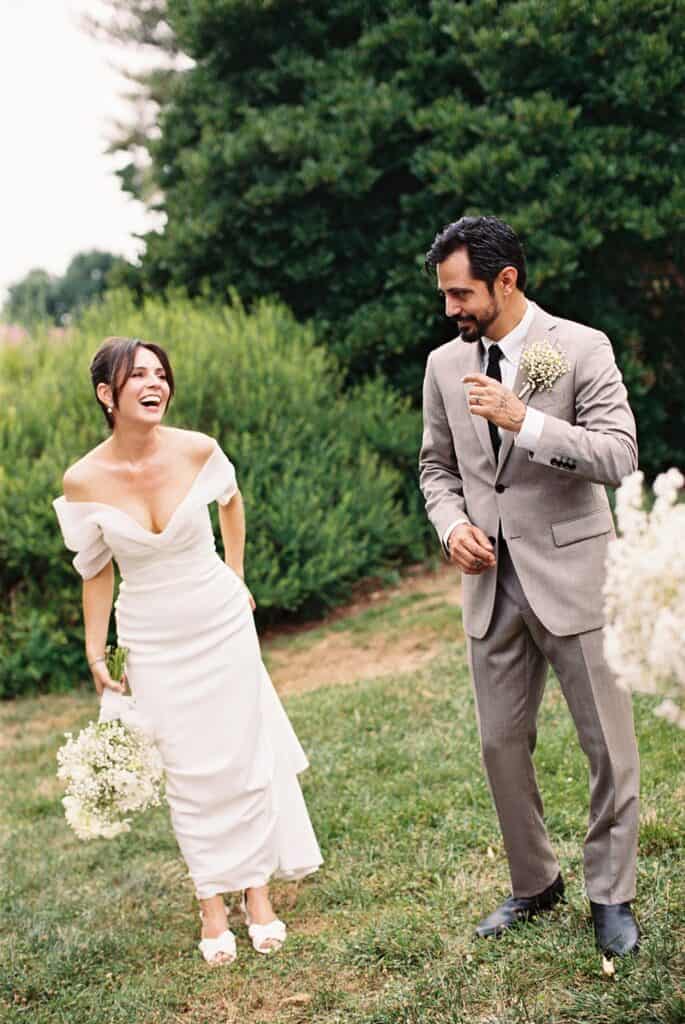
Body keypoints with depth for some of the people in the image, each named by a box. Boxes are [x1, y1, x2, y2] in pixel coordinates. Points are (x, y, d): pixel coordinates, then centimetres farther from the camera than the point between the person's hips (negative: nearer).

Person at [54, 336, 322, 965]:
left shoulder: (196, 450, -14)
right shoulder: (85, 480, -15)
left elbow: (231, 500, 10)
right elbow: (97, 570, -1)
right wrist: (96, 653, 3)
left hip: (221, 624, 1)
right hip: (153, 642, -1)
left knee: (243, 757, 6)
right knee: (189, 771, 5)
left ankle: (257, 891, 22)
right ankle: (212, 905, 19)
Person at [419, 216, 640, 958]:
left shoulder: (580, 348, -7)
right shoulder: (445, 365, 7)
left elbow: (618, 456, -14)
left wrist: (524, 422, -25)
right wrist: (452, 526, -4)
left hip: (571, 575, -4)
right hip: (491, 581, 5)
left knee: (608, 744, 3)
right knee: (501, 744, 11)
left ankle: (610, 895, 21)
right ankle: (534, 884, 30)